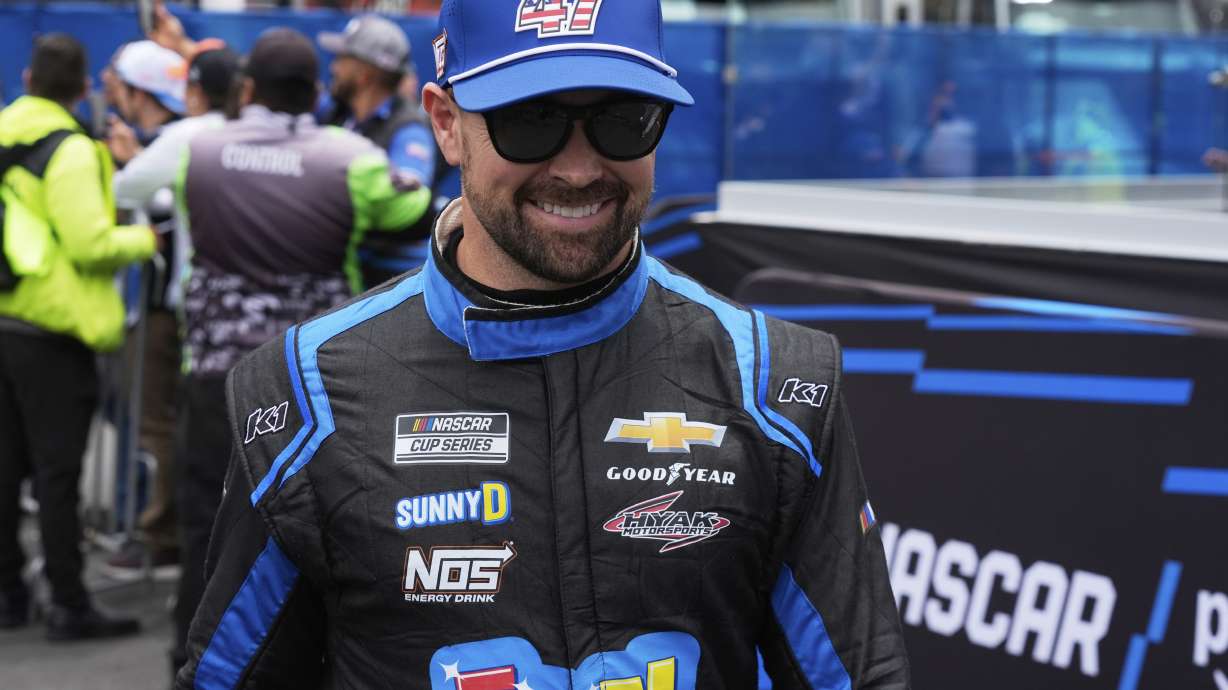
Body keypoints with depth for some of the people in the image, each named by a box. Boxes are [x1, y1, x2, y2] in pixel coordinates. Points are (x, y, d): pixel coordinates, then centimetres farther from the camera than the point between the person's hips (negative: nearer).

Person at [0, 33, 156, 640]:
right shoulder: (70, 150, -14)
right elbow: (90, 244, -18)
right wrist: (146, 239, -2)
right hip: (49, 333, -7)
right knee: (56, 471, -2)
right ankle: (68, 606, 2)